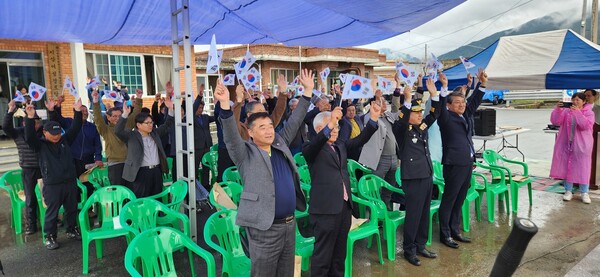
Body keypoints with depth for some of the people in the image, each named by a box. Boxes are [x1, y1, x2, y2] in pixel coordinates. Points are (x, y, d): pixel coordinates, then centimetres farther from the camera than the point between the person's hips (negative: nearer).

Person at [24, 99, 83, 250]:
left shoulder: (65, 140, 6)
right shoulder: (40, 145, -3)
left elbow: (75, 128, 1)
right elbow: (29, 137, -21)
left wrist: (78, 111, -10)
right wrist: (30, 118, -32)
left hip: (70, 182, 4)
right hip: (52, 185, -4)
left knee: (72, 209, 15)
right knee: (52, 212, 5)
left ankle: (72, 230, 32)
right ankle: (50, 236, 19)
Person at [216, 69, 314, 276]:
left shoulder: (281, 144, 9)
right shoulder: (246, 154, -7)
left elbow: (294, 121, 12)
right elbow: (231, 135, -22)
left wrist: (308, 91, 10)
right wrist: (225, 104, -38)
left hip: (289, 224, 6)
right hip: (265, 229, -6)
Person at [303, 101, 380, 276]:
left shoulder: (341, 145, 15)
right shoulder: (312, 149, -6)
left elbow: (360, 140, 5)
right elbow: (317, 142, -28)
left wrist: (374, 118, -8)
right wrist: (329, 125, -43)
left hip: (345, 206, 7)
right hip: (325, 209, -7)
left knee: (339, 253, 18)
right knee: (323, 255, 2)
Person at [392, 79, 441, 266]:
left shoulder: (422, 126, 10)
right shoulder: (401, 129, -10)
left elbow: (435, 114, 8)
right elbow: (402, 120, -30)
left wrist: (433, 93, -3)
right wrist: (407, 98, -37)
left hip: (427, 176, 8)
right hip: (413, 178, -7)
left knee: (424, 214, 15)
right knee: (413, 215, 1)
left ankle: (420, 246, 29)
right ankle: (409, 250, 15)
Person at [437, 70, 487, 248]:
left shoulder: (465, 115, 14)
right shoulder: (446, 117, -8)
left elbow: (475, 100, 17)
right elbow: (440, 107, -25)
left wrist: (482, 83, 5)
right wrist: (444, 87, -34)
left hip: (467, 163, 8)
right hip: (454, 165, -8)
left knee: (459, 200, 15)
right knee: (448, 201, 1)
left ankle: (455, 231, 27)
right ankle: (445, 235, 10)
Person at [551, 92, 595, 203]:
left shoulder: (588, 112, -2)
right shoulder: (566, 111, 4)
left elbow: (586, 125, -18)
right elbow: (555, 121, -6)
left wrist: (577, 112, -25)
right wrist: (558, 109, -20)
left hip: (581, 145, -2)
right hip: (566, 144, 2)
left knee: (582, 168, 2)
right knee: (567, 167, 5)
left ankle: (584, 193, 12)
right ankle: (568, 191, 14)